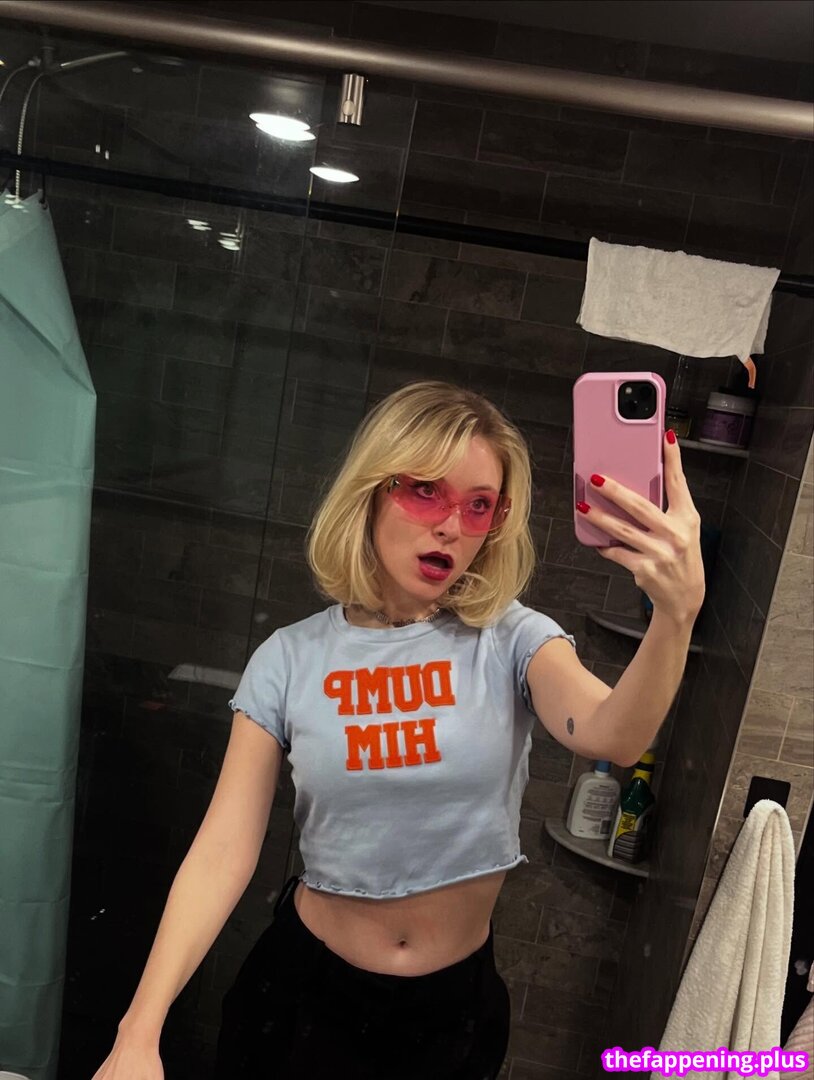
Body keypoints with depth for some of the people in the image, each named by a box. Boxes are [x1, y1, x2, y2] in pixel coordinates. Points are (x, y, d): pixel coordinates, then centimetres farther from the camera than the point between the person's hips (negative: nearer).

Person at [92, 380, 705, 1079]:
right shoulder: (291, 659, -10)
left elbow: (613, 737, -31)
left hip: (457, 1001, 1)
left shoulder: (511, 641, -12)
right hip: (306, 988, 0)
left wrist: (677, 613, -49)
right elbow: (224, 851, -12)